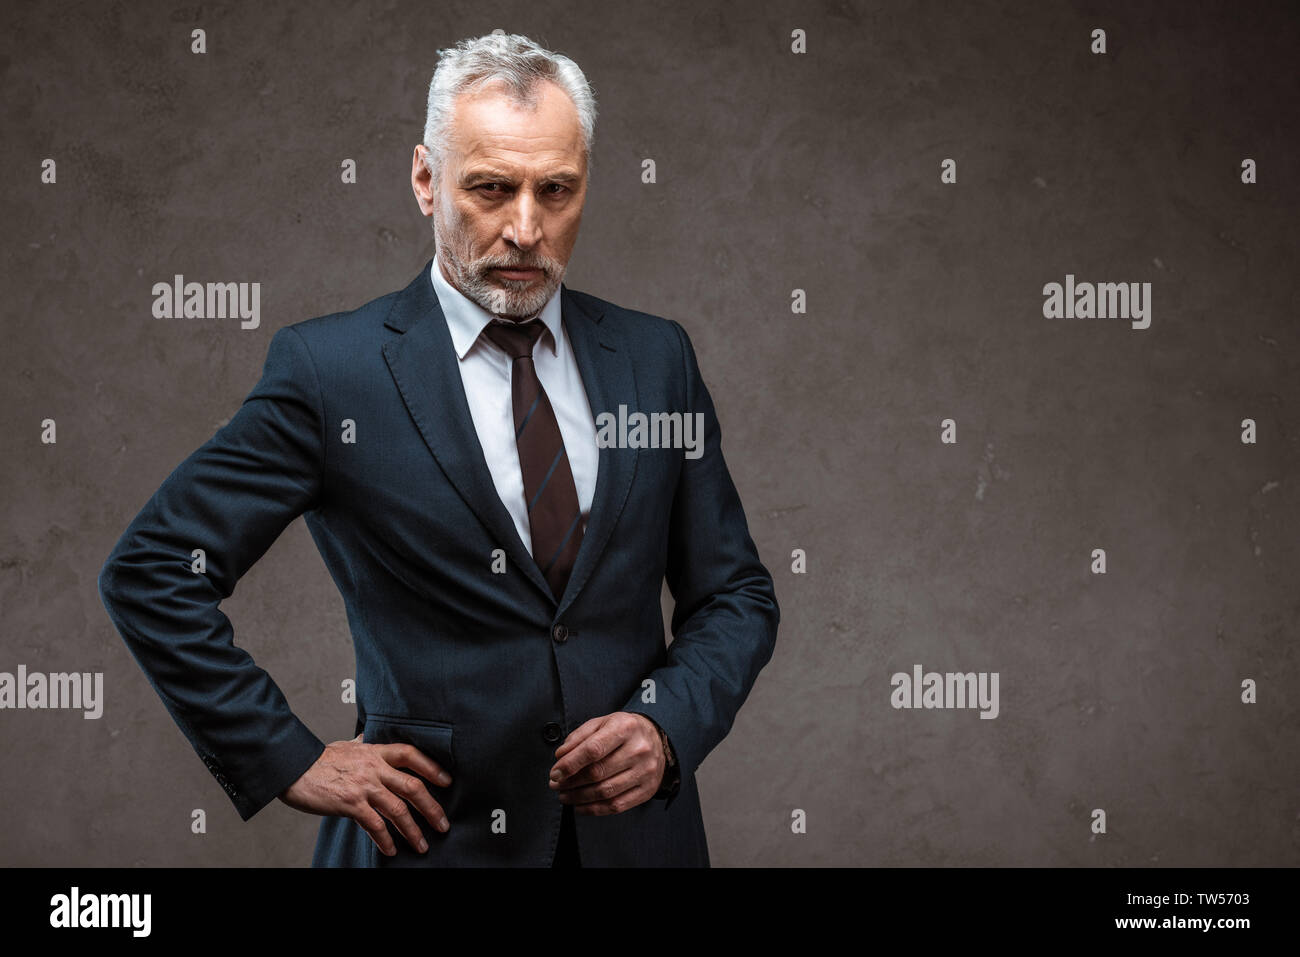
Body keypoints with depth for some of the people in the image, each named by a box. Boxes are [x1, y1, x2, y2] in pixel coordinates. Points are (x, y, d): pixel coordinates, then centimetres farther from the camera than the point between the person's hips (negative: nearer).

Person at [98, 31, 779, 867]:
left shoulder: (657, 360, 2)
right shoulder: (328, 368, -9)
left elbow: (737, 596, 8)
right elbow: (151, 570, -7)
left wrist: (669, 728, -9)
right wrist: (288, 761, -10)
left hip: (638, 831, 3)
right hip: (436, 835, -3)